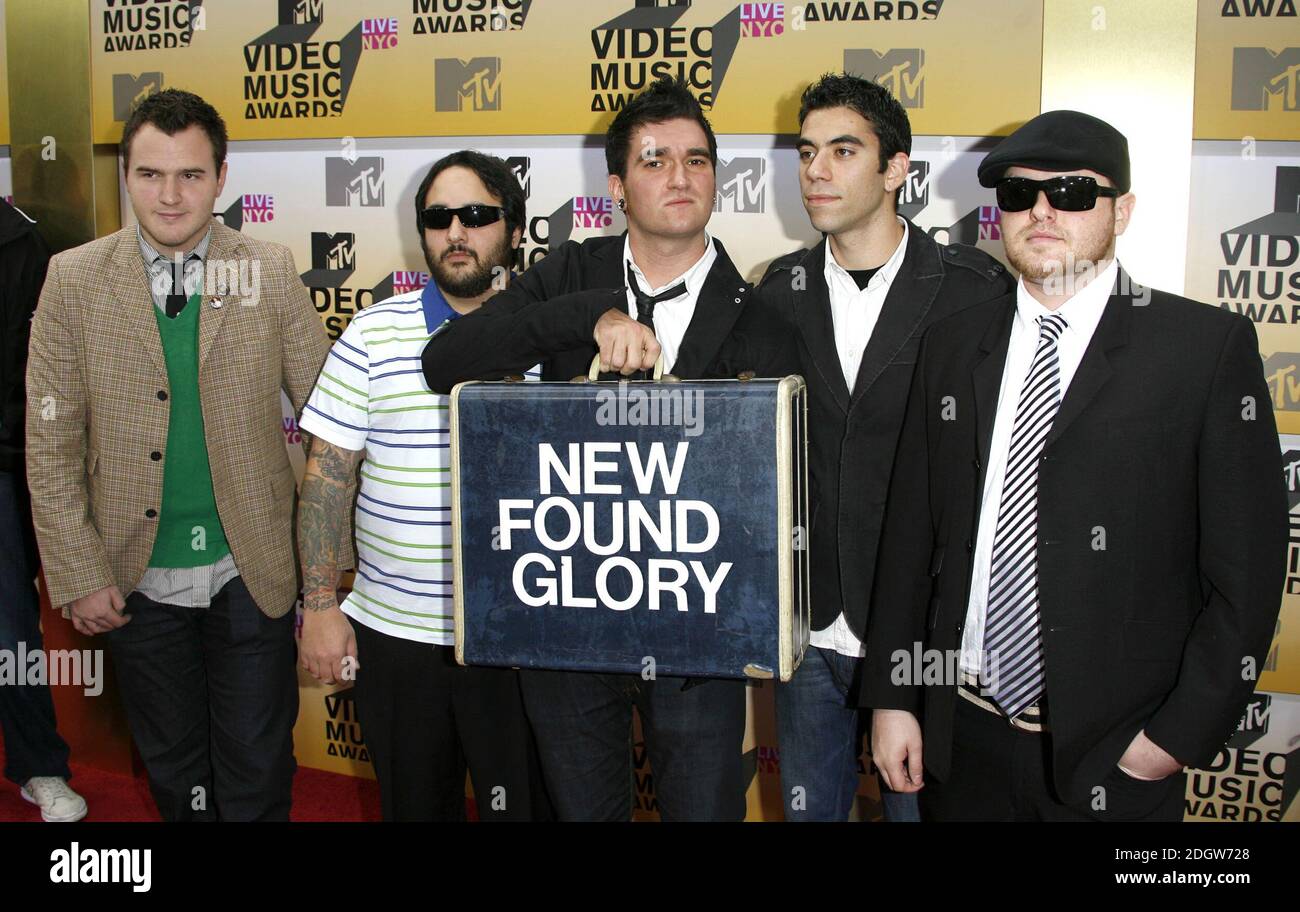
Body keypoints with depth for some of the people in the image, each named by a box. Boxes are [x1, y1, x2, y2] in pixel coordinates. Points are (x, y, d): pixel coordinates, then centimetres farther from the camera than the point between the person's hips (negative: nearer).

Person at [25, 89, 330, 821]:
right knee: (174, 773, 19)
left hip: (251, 574, -1)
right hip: (139, 577, 1)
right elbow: (51, 443, -1)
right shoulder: (74, 279, -3)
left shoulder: (271, 273, -5)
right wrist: (79, 575, -4)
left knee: (257, 775, 10)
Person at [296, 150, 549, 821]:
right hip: (393, 634, 2)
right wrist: (319, 606, -2)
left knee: (526, 804, 11)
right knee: (413, 806, 19)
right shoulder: (375, 333, 1)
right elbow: (326, 477, 1)